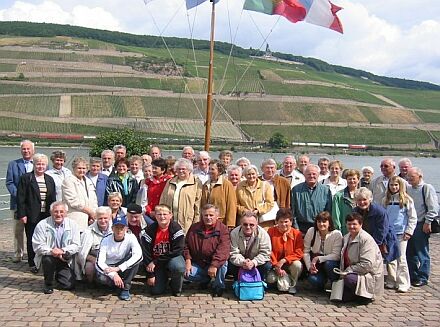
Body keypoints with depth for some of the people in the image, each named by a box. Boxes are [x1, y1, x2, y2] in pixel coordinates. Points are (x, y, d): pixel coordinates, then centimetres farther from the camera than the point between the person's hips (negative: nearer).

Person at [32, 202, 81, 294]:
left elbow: (76, 245, -6)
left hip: (65, 260, 1)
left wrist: (63, 250, -23)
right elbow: (37, 246, -11)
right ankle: (48, 284, -7)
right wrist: (51, 251, -28)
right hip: (49, 257, -1)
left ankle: (57, 275, 26)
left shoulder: (72, 225, -2)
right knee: (47, 258, -36)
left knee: (69, 285, -11)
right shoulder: (42, 225, -7)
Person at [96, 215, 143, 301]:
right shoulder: (106, 240, -12)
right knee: (101, 278, -35)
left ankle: (125, 288, -16)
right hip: (108, 268, -1)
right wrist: (113, 275, -36)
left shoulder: (130, 237, -13)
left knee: (137, 258, -27)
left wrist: (118, 268, -37)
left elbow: (138, 254, -31)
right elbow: (99, 262, -19)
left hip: (124, 270, 1)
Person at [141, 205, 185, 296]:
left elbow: (177, 251, -19)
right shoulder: (150, 230, -10)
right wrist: (150, 275, -10)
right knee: (156, 291, -9)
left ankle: (176, 289, -5)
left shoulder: (176, 228, -16)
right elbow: (146, 253, -7)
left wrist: (155, 262, -19)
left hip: (173, 258, -2)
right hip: (155, 262, 2)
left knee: (178, 267, -36)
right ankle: (163, 277, 27)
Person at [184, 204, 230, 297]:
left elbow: (223, 249, -22)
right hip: (197, 264, 3)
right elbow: (186, 245, 9)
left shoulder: (222, 229, -9)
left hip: (214, 264, -3)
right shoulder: (194, 228, 5)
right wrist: (188, 260, -7)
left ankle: (218, 285, -5)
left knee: (222, 263, -34)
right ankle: (206, 279, 9)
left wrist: (214, 265, -32)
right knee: (186, 273, -22)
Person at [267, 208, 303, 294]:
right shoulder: (271, 231, -7)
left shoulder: (297, 233, -7)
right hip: (275, 264, 0)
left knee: (297, 264, -33)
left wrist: (284, 260, -23)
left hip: (289, 264, 0)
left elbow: (299, 253, -13)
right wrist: (277, 266, -16)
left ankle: (292, 285, -2)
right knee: (270, 279, -27)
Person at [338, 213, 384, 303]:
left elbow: (368, 265, -26)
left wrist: (348, 270, -21)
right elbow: (344, 258, 14)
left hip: (369, 276, -8)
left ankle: (364, 295, -10)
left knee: (349, 279, -36)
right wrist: (342, 272, -3)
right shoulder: (346, 237, 9)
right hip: (352, 273, 8)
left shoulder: (366, 239, -18)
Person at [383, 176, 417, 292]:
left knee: (401, 259, -2)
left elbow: (413, 217, -3)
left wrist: (408, 232, -8)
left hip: (401, 234, -4)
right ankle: (391, 282, 17)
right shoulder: (386, 200, 8)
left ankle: (403, 284, 5)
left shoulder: (406, 199, -3)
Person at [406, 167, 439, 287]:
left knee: (422, 253, 1)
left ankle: (422, 278, 10)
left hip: (421, 225, -6)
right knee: (410, 253, 11)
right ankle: (412, 276, 22)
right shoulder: (408, 189, 10)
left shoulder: (427, 188, -8)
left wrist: (427, 222, -14)